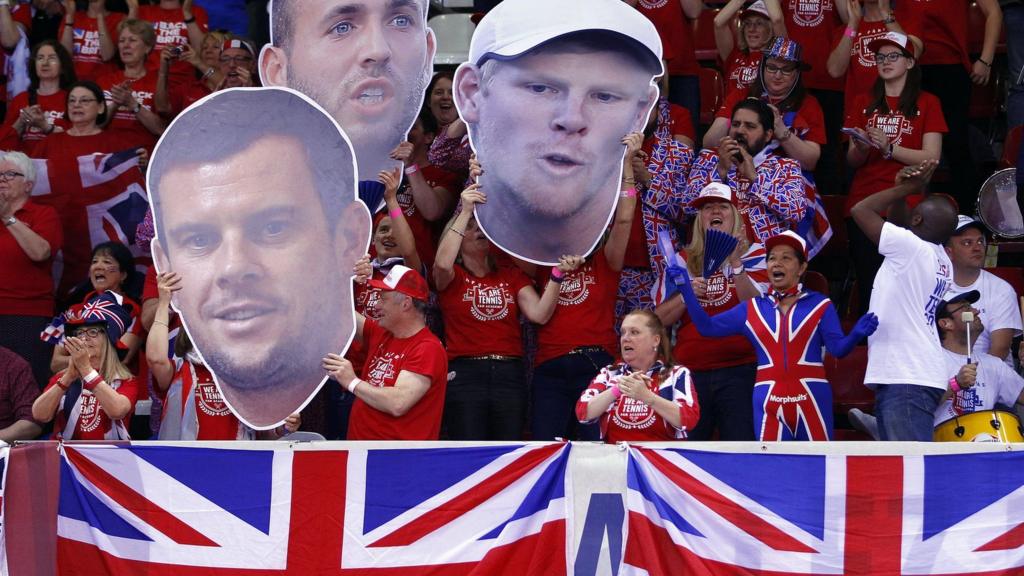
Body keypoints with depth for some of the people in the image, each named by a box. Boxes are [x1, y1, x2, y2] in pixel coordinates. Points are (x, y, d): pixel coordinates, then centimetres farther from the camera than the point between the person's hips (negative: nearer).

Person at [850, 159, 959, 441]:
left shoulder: (911, 246, -11)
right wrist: (903, 190, 19)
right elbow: (895, 229, 31)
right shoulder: (941, 259, 14)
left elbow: (860, 210, -1)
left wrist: (907, 188, 7)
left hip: (906, 381, -10)